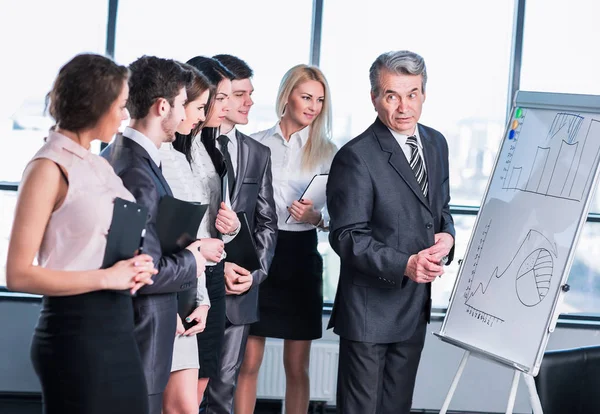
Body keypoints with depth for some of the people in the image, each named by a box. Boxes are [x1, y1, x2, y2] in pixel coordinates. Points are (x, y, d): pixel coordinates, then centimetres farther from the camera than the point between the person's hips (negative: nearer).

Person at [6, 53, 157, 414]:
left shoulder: (100, 166, 11)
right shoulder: (50, 168, -12)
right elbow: (19, 274, -17)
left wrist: (132, 269, 4)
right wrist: (106, 278, -17)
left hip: (118, 326, 8)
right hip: (75, 331, -8)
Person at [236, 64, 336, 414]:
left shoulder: (327, 151, 4)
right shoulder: (256, 144, 4)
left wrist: (315, 217, -20)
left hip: (300, 257, 0)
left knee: (297, 368, 6)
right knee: (248, 362, 2)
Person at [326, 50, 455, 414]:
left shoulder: (436, 144, 6)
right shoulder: (356, 157, -17)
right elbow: (347, 236, -18)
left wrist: (447, 235, -4)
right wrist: (404, 265, -29)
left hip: (416, 303, 7)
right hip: (370, 307, -7)